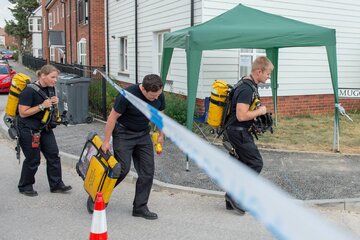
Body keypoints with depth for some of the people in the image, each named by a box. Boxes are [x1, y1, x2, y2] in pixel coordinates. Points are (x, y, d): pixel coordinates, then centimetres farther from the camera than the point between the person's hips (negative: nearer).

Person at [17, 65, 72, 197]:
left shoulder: (50, 88, 4)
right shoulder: (29, 90, -20)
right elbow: (23, 113, -21)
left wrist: (54, 102, -3)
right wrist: (42, 106, -24)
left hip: (44, 127, 8)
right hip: (28, 130, -7)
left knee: (53, 154, 4)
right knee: (33, 159, 1)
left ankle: (56, 185, 14)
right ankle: (25, 187, 22)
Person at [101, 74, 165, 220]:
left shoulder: (159, 96, -11)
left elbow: (160, 114, 8)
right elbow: (113, 117, -17)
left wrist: (161, 135, 12)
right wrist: (106, 141, -14)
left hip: (143, 134, 5)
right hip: (123, 133, -5)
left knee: (147, 171, -1)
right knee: (122, 168, -10)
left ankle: (140, 207, 10)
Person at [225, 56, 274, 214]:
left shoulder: (251, 85, 11)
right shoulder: (246, 89, -22)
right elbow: (241, 116, -28)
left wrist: (258, 112, 12)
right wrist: (260, 111, -15)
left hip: (240, 131, 10)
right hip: (238, 131, -10)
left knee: (244, 164, 13)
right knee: (256, 163, -7)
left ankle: (232, 200, 20)